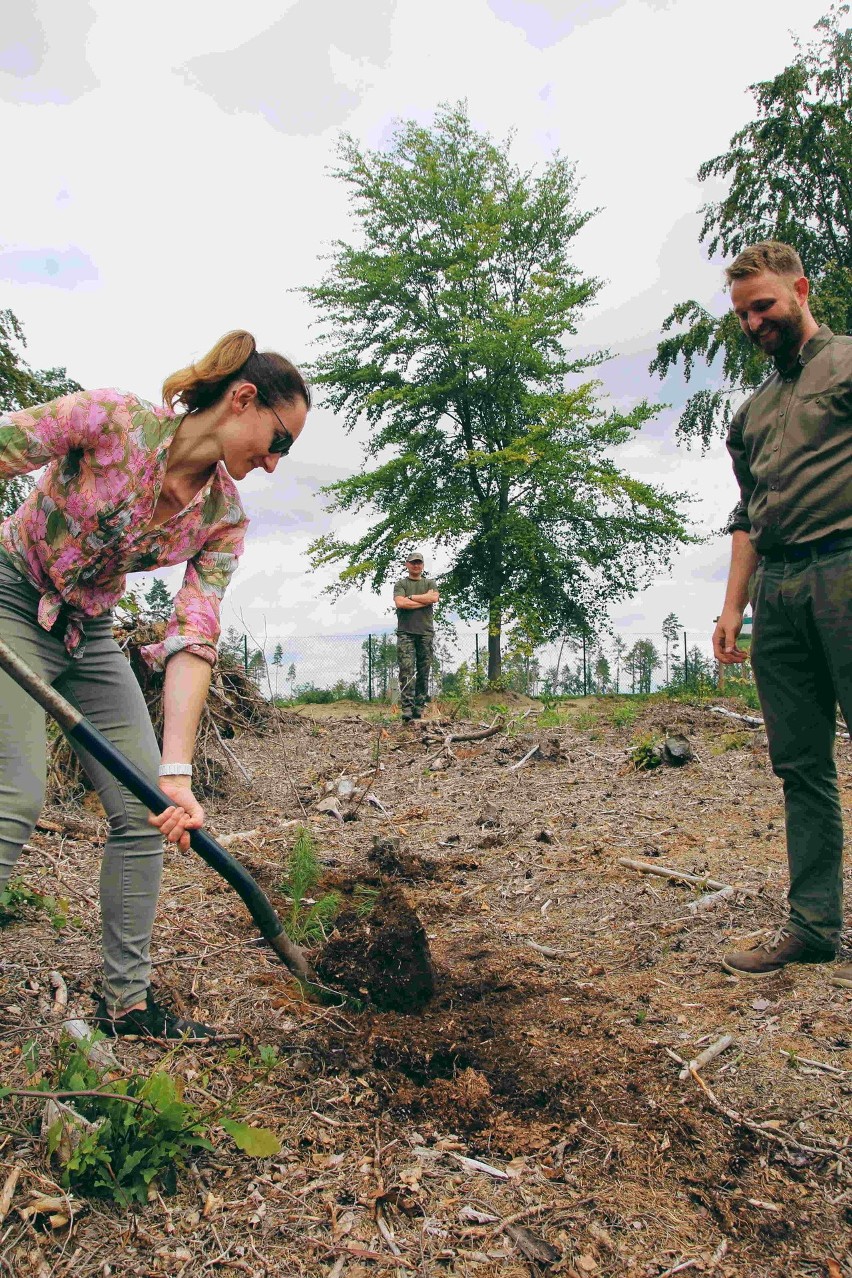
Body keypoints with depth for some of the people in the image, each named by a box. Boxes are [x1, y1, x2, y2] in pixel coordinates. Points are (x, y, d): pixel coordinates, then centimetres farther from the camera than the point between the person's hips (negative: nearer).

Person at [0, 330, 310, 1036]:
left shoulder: (225, 518, -9)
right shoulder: (111, 419, -22)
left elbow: (193, 642, -14)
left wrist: (176, 772, -24)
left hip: (90, 632, 6)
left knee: (146, 810, -1)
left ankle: (127, 1002, 13)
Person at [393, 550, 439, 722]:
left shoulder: (430, 583, 18)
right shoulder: (401, 584, 12)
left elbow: (434, 597, -4)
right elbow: (400, 603, -7)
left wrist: (411, 597, -2)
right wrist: (424, 601, -4)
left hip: (426, 632, 2)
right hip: (405, 632, -2)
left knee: (424, 671, 1)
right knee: (406, 670, -12)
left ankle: (419, 708, 4)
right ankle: (407, 708, -16)